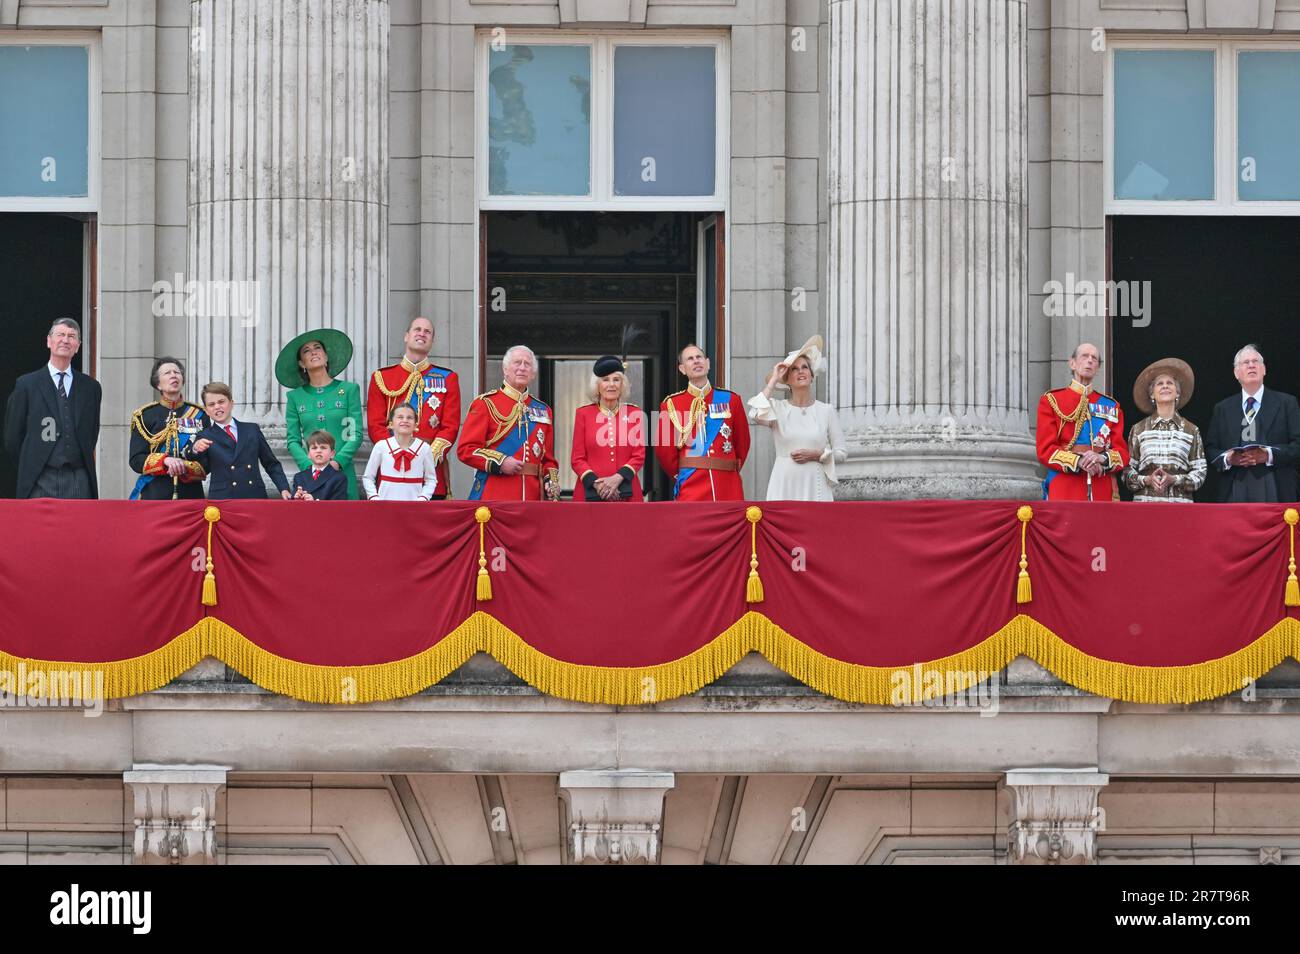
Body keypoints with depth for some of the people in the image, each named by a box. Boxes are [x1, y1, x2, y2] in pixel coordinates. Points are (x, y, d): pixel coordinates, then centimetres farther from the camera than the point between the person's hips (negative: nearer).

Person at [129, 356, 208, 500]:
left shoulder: (199, 414, 11)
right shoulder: (144, 415, 7)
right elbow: (136, 460, 1)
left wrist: (184, 468, -13)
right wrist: (165, 461, -17)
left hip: (191, 494, 2)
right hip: (154, 495, -2)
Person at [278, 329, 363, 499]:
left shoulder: (349, 390, 6)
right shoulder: (295, 397, 10)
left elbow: (356, 434, 1)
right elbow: (292, 440, 5)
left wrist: (337, 462, -12)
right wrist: (309, 465, -11)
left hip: (341, 471, -1)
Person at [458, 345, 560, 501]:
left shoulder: (543, 410, 18)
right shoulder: (485, 404, 3)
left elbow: (548, 458, 21)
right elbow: (465, 449, -3)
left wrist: (552, 483, 2)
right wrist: (500, 462, -14)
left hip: (533, 495, 4)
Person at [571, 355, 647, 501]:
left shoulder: (635, 413, 8)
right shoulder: (583, 414, 6)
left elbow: (639, 456, 4)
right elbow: (577, 459, 3)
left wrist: (618, 478, -13)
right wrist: (596, 483, -13)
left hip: (627, 493, 1)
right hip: (591, 493, -1)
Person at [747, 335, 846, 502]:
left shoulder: (827, 411, 7)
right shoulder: (777, 408, 5)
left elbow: (841, 453, 10)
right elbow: (755, 414, -18)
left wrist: (815, 455, -9)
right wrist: (773, 380, -7)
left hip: (815, 485, 0)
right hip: (784, 484, 0)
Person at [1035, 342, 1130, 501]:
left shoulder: (1111, 406, 17)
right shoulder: (1051, 400, 9)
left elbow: (1123, 453, 9)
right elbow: (1045, 450, -1)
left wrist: (1102, 458, -14)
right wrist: (1078, 461, -17)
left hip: (1103, 492, 3)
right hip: (1064, 492, -3)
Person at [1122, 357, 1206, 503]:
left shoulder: (1191, 430, 10)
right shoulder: (1139, 429, 11)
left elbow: (1200, 473, 6)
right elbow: (1127, 471, 9)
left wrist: (1174, 479, -11)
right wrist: (1146, 480, -10)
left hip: (1180, 501, 0)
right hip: (1145, 500, 0)